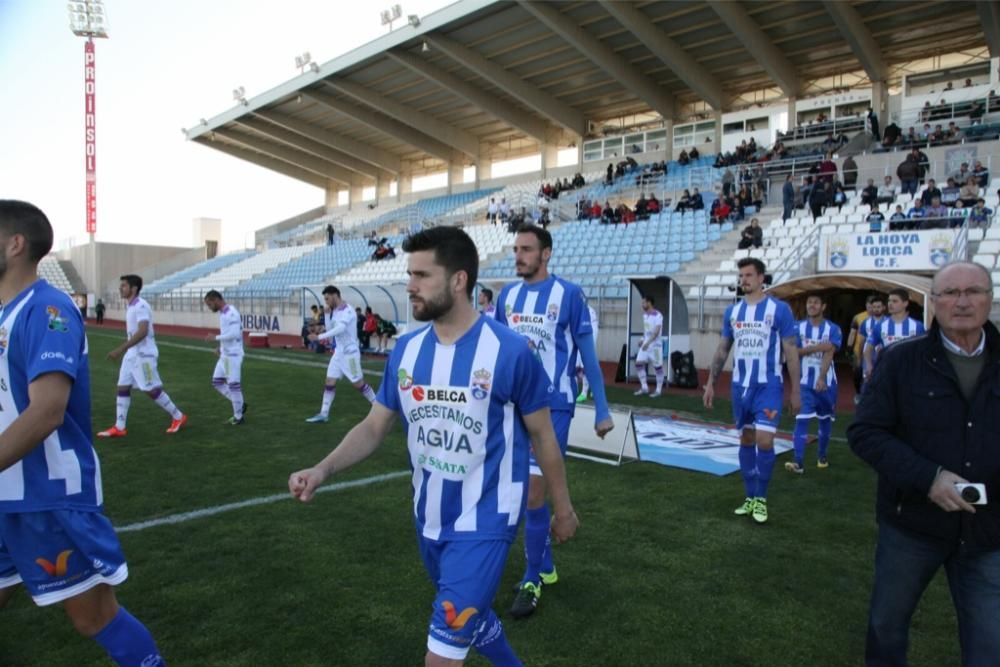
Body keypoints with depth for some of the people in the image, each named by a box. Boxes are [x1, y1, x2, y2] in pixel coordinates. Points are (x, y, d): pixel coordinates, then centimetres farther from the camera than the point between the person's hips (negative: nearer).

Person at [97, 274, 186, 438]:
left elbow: (142, 332, -29)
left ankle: (178, 417, 10)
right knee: (123, 387, 6)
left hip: (144, 354, -9)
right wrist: (123, 350, 24)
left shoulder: (141, 306, -18)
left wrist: (120, 349, -32)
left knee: (152, 390, -4)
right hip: (132, 354, 9)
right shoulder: (130, 306, 12)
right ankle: (119, 428, 10)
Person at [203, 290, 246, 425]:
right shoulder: (222, 313, 13)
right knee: (217, 382, 13)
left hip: (233, 355, -10)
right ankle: (240, 404, 23)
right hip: (224, 355, 10)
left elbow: (234, 334, -26)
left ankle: (238, 416, 11)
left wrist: (216, 337, -17)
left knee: (233, 385, -2)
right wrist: (221, 346, 8)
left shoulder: (231, 313, -18)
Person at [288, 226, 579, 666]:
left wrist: (563, 507, 4)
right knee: (469, 616, 26)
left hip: (483, 524, -5)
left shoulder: (510, 351, -18)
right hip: (429, 520, 6)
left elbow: (542, 435, -6)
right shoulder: (406, 349, -3)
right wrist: (324, 469, -14)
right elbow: (374, 426, 2)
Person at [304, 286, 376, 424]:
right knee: (329, 382, 3)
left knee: (359, 384, 0)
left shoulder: (347, 311, -18)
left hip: (350, 353, -8)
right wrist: (327, 314, -3)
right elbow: (330, 329, 10)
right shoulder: (335, 312, 10)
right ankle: (323, 414, 6)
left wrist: (319, 336, -34)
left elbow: (340, 329, -32)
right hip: (339, 352, 8)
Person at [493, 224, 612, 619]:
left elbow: (588, 354, -5)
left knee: (534, 492, -6)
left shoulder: (568, 294, -9)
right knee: (526, 489, 13)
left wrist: (602, 410, -4)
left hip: (551, 405, -5)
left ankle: (532, 581, 12)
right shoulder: (507, 295, 6)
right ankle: (544, 567, 32)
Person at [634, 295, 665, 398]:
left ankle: (658, 390, 10)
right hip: (645, 343, 8)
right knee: (639, 363, 0)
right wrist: (643, 339, 10)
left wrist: (648, 342, -28)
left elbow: (656, 331, -22)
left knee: (657, 366, 0)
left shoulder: (658, 315, -15)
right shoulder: (645, 315, 10)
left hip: (655, 344, -7)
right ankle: (644, 387, 9)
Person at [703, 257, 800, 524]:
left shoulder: (779, 309, -6)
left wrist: (795, 390, -6)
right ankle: (750, 497, 21)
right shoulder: (732, 310, 7)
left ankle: (761, 499, 9)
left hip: (768, 386, -4)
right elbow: (722, 349, 12)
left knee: (764, 441, -9)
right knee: (746, 440, 10)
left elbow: (791, 351, -4)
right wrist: (711, 383, 9)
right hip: (740, 385, 4)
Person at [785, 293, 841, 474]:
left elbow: (829, 353, -17)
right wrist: (817, 347, -19)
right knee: (801, 420, -10)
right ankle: (798, 462, -13)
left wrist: (822, 378, -29)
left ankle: (822, 456, 32)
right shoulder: (798, 327, 2)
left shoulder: (833, 329, -4)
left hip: (826, 382, 0)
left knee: (825, 419, 13)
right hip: (805, 382, 0)